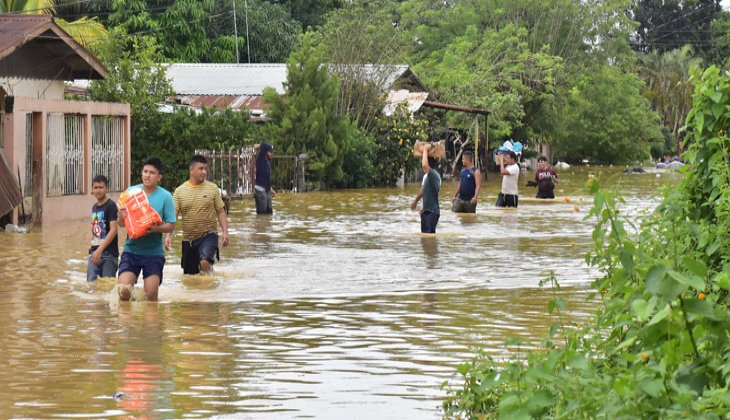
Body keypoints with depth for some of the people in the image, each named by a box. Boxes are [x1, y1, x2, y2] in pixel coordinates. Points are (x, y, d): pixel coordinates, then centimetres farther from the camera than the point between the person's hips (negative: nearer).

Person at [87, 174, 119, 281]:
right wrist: (93, 250, 12)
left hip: (109, 253, -7)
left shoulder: (111, 205, -8)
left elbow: (113, 230, -17)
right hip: (94, 252, 7)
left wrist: (100, 250, -22)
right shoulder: (94, 207, 14)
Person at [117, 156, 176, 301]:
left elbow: (171, 226, -3)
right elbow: (122, 223, 8)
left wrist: (157, 228, -24)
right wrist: (121, 217, -16)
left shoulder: (165, 196, -4)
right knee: (123, 291, -12)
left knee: (151, 294, -3)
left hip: (154, 252, -1)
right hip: (131, 250, 1)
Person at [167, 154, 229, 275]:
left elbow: (221, 212, 3)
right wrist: (168, 235, -18)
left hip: (208, 235, -3)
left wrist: (225, 232, -10)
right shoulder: (180, 191, 1)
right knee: (190, 274, 10)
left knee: (205, 262, -29)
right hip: (188, 238, 3)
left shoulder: (212, 188, 0)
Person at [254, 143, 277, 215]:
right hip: (260, 190, -9)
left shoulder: (267, 162, 15)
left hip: (267, 190, 9)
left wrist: (270, 189, 24)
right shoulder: (260, 159, -9)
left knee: (269, 211, 11)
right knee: (262, 212, -8)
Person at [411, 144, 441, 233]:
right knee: (424, 233, 15)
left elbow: (424, 165, -39)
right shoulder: (426, 176, 10)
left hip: (432, 212, -10)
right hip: (426, 211, 10)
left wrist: (425, 150, -25)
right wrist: (415, 201, 40)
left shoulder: (434, 175, -20)